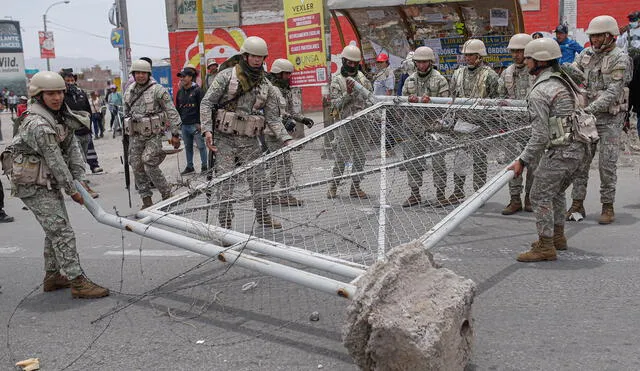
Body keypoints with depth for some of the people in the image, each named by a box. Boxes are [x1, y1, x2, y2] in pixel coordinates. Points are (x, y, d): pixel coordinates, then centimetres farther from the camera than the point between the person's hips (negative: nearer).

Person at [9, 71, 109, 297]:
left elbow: (72, 147, 5)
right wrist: (72, 190, -15)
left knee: (55, 230, 19)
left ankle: (52, 277, 32)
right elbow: (55, 161, -22)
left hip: (49, 183, 10)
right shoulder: (39, 125, -24)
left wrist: (80, 179, -2)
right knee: (62, 232, -10)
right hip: (35, 187, -10)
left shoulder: (61, 116, 6)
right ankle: (77, 282, -7)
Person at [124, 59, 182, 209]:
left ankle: (166, 194, 5)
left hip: (154, 135, -6)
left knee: (150, 165, -13)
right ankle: (146, 200, 13)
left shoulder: (158, 90, -8)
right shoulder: (129, 91, 10)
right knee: (137, 168, 4)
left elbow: (171, 112, -10)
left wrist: (175, 134, -12)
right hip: (135, 136, 6)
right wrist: (127, 130, 21)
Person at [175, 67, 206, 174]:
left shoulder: (197, 90, -6)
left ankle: (204, 166, 6)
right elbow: (177, 108, 20)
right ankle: (189, 166, 22)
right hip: (184, 125, 6)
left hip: (195, 125, -6)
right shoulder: (180, 92, 12)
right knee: (188, 147, 13)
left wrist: (200, 123, -13)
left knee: (201, 146, -2)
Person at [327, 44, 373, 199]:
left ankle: (355, 187, 14)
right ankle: (333, 187, 10)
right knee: (342, 157, -2)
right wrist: (348, 93, -23)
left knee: (360, 157, 6)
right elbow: (336, 104, -9)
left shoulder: (362, 77, 11)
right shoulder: (337, 79, -2)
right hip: (345, 124, -4)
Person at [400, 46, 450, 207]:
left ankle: (440, 193, 8)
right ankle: (415, 193, 17)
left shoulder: (439, 80, -2)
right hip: (414, 124, 4)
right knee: (412, 160, 7)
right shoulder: (410, 79, 13)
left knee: (438, 160, -1)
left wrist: (430, 101, -23)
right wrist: (411, 100, -9)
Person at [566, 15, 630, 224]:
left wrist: (590, 109, -30)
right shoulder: (586, 54, 7)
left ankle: (608, 207, 10)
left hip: (610, 119, -5)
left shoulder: (620, 59, -11)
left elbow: (613, 92, -20)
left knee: (607, 164, -2)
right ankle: (577, 204, 13)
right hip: (586, 117, 5)